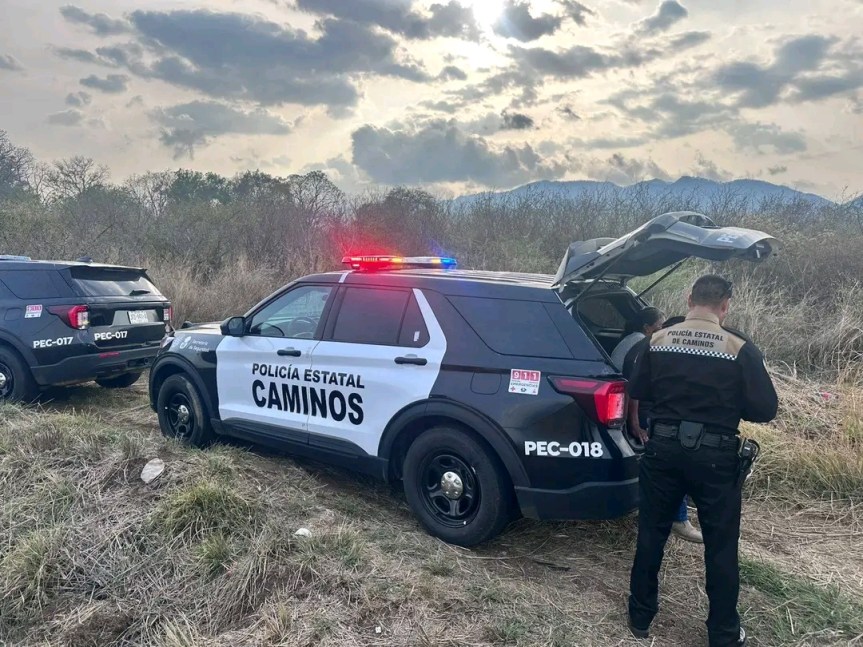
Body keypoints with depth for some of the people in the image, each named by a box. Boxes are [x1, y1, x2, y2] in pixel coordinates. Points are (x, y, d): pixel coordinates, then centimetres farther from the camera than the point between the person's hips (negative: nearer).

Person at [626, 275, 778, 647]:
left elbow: (638, 391, 6)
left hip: (663, 448, 2)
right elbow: (765, 410, -8)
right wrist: (728, 403, 10)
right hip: (715, 457, -2)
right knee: (721, 547, 13)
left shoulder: (657, 341, -4)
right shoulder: (740, 349, -12)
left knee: (651, 535, 16)